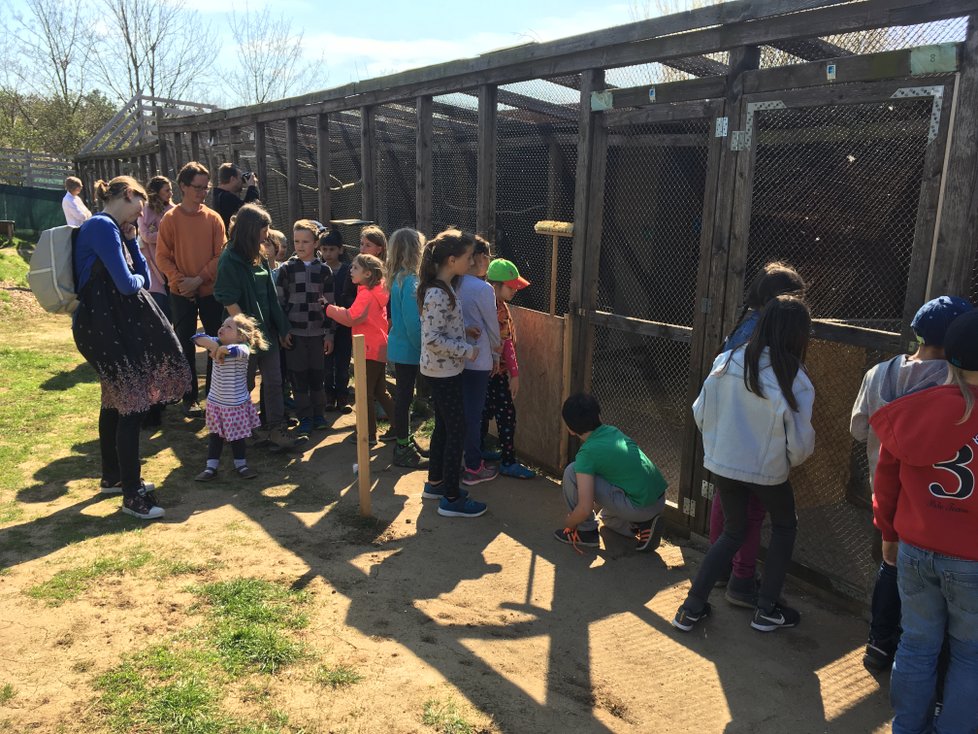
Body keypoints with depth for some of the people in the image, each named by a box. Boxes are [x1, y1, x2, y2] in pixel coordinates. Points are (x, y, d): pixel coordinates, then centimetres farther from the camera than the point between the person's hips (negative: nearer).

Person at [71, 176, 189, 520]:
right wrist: (137, 278, 1)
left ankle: (113, 476, 33)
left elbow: (144, 277, 14)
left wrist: (131, 241, 6)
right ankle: (132, 495, -3)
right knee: (132, 404, -9)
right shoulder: (103, 227, -14)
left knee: (117, 400, 19)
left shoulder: (111, 228, 17)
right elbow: (127, 283, -21)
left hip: (113, 325, 11)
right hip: (108, 327, -11)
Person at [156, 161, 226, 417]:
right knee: (185, 345, 5)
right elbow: (162, 256, -4)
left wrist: (199, 279, -13)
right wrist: (181, 279, -17)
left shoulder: (213, 218, 1)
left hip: (210, 290, 2)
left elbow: (220, 255, -3)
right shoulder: (170, 218, -3)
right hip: (181, 293, -1)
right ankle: (189, 398, 15)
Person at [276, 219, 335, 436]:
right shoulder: (286, 268, 1)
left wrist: (329, 334, 3)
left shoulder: (324, 270, 4)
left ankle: (319, 414, 21)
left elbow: (329, 304, 6)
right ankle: (305, 418, 13)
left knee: (318, 375, 6)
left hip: (317, 332, 1)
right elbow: (279, 302, 2)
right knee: (299, 376, 3)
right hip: (294, 331, -1)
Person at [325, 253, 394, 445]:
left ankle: (369, 434, 10)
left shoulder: (366, 295, -17)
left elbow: (350, 318, -22)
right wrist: (339, 310, 7)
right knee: (379, 392, 16)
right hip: (379, 348, 9)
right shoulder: (378, 292, 11)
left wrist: (330, 308, -11)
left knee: (366, 394, 2)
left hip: (370, 350, -9)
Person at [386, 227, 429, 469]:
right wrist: (424, 348, -13)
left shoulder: (399, 277, 9)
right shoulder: (409, 280, -20)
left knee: (404, 395, 17)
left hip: (401, 346, 9)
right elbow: (412, 321, -22)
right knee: (404, 397, 0)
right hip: (408, 349, -9)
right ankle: (403, 450, 10)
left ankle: (406, 443, 30)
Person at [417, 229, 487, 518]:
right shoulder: (438, 294, -23)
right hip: (442, 371, -10)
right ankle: (451, 499, 7)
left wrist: (466, 329, 9)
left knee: (444, 427, 19)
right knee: (456, 430, -2)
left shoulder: (443, 287, 7)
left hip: (443, 369, 10)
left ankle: (435, 484, 32)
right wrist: (466, 351, -18)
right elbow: (433, 339, -25)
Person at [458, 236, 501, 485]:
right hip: (477, 361, -6)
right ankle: (473, 468, 14)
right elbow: (492, 326, -7)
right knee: (474, 414, 3)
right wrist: (496, 355, 5)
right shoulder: (483, 289, -16)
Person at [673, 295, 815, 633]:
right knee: (784, 527, 25)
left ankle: (692, 607, 18)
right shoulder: (793, 379, -18)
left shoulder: (727, 361, -9)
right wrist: (793, 459, 9)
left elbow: (700, 412, -1)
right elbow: (800, 441, -14)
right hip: (768, 470, -3)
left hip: (723, 463, 4)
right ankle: (767, 610, 26)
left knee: (733, 531, 23)